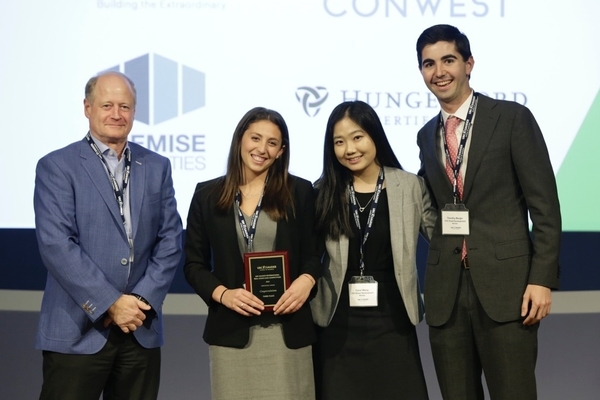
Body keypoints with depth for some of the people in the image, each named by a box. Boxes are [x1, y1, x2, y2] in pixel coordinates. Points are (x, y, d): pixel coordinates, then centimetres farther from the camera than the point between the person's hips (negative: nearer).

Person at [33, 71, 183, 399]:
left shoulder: (157, 167, 11)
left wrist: (143, 299, -8)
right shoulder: (56, 166, -2)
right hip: (78, 331, -3)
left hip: (142, 329, 4)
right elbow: (56, 245, -12)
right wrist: (110, 304, -15)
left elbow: (170, 240, 6)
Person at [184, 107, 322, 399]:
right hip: (230, 330, 1)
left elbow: (314, 253, 8)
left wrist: (306, 280, -14)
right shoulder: (208, 195, 6)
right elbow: (193, 263, 7)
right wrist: (222, 293, -10)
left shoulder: (300, 192, 5)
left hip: (287, 329, 0)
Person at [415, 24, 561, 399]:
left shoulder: (512, 118, -2)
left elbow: (545, 205, -6)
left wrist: (542, 279, -11)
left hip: (506, 284, -5)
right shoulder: (427, 135, 14)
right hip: (445, 290, 5)